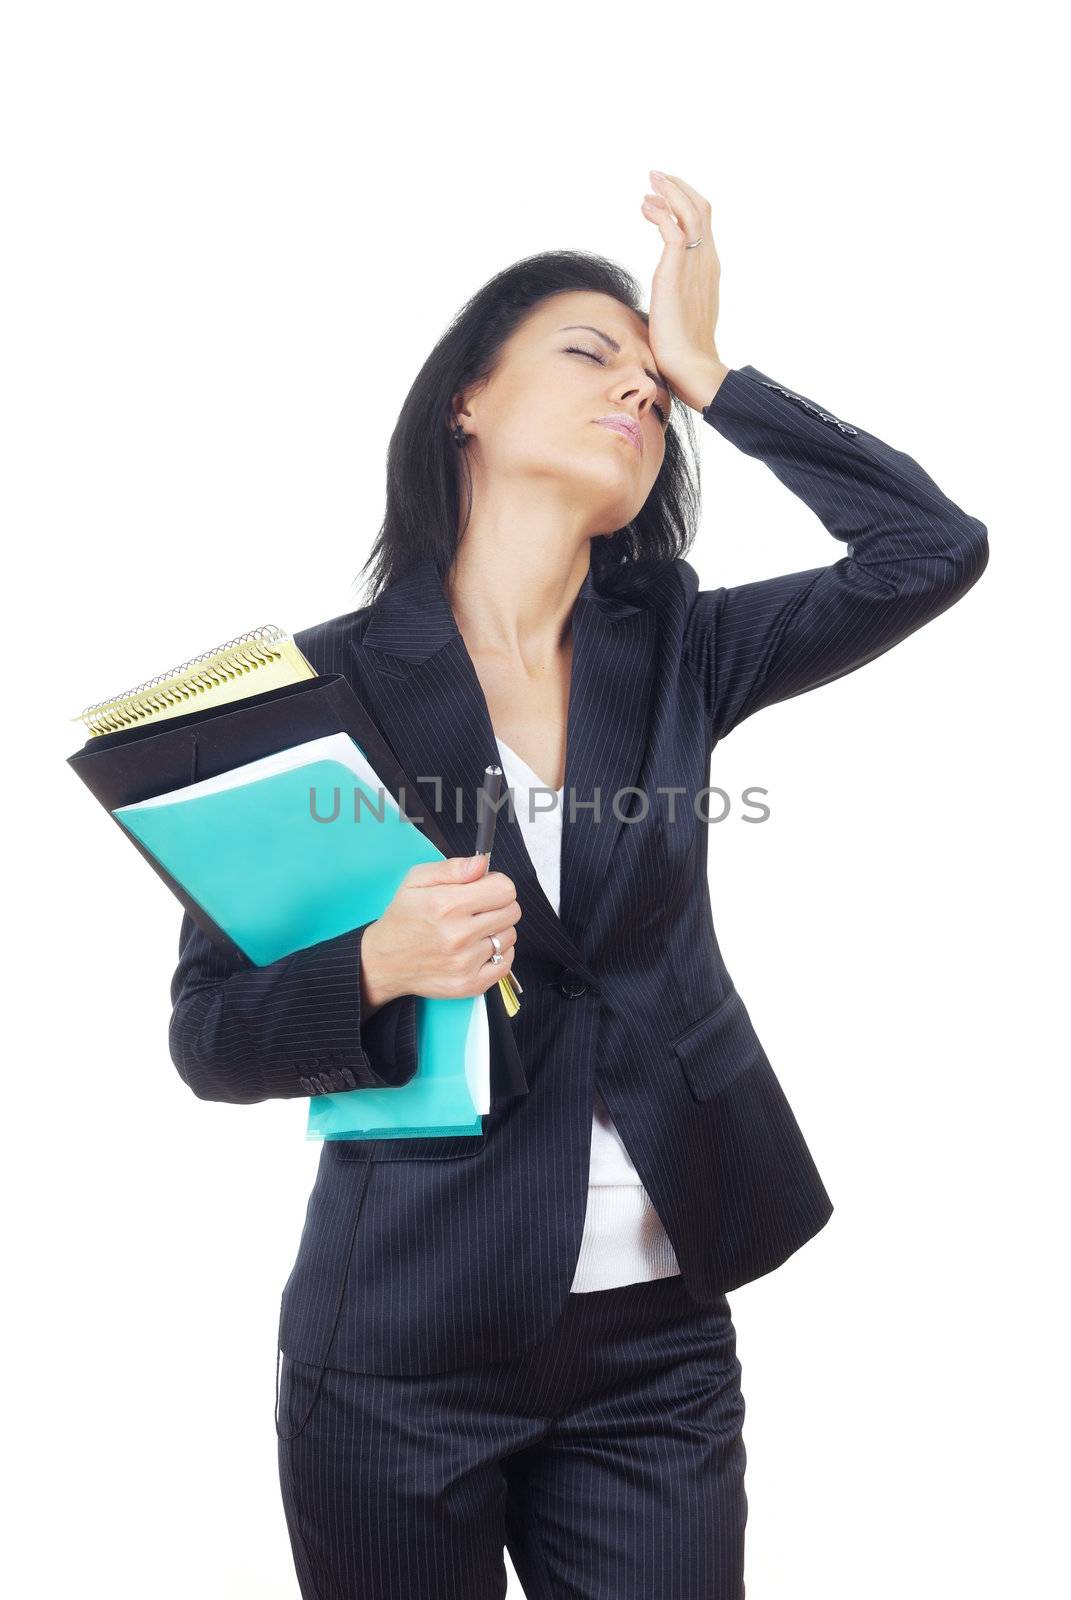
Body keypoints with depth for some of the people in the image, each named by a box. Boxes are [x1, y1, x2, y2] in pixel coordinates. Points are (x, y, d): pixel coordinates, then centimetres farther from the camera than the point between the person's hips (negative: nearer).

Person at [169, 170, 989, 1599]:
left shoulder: (672, 658, 3)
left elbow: (935, 548, -8)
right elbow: (209, 1035, -6)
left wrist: (708, 373, -6)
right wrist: (376, 968, -26)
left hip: (660, 1338, 3)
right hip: (404, 1352, -2)